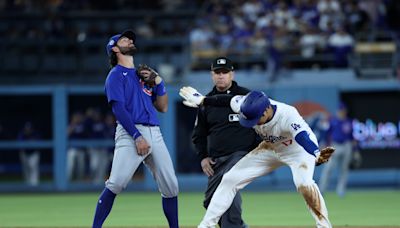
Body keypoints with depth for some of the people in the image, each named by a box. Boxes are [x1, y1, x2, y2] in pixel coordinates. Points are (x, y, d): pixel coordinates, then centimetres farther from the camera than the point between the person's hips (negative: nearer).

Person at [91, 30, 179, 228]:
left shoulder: (144, 74, 25)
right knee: (116, 184, -19)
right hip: (130, 132, -7)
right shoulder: (116, 75, 4)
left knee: (170, 187, 2)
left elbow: (163, 107, 24)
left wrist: (158, 81, 9)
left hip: (154, 133, 7)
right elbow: (118, 108, -8)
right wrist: (137, 136, -18)